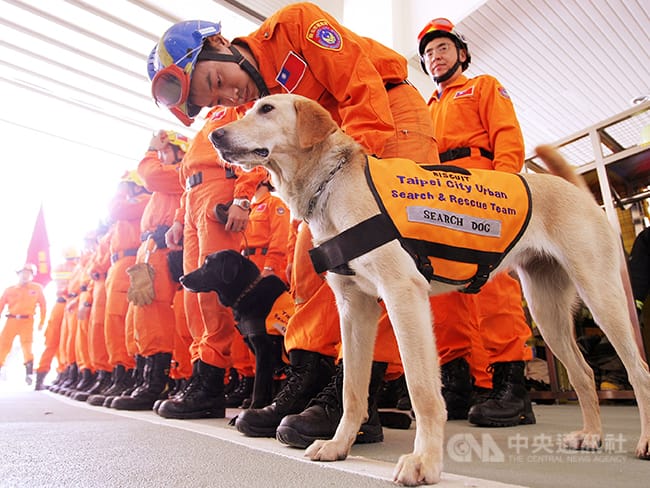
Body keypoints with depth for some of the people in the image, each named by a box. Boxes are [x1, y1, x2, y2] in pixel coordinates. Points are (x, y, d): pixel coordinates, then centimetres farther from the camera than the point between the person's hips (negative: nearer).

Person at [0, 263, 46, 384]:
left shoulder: (37, 288, 4)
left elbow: (42, 305, 6)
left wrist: (42, 321, 3)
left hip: (27, 321, -2)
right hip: (11, 320, 2)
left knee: (27, 345, -8)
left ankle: (29, 373, -5)